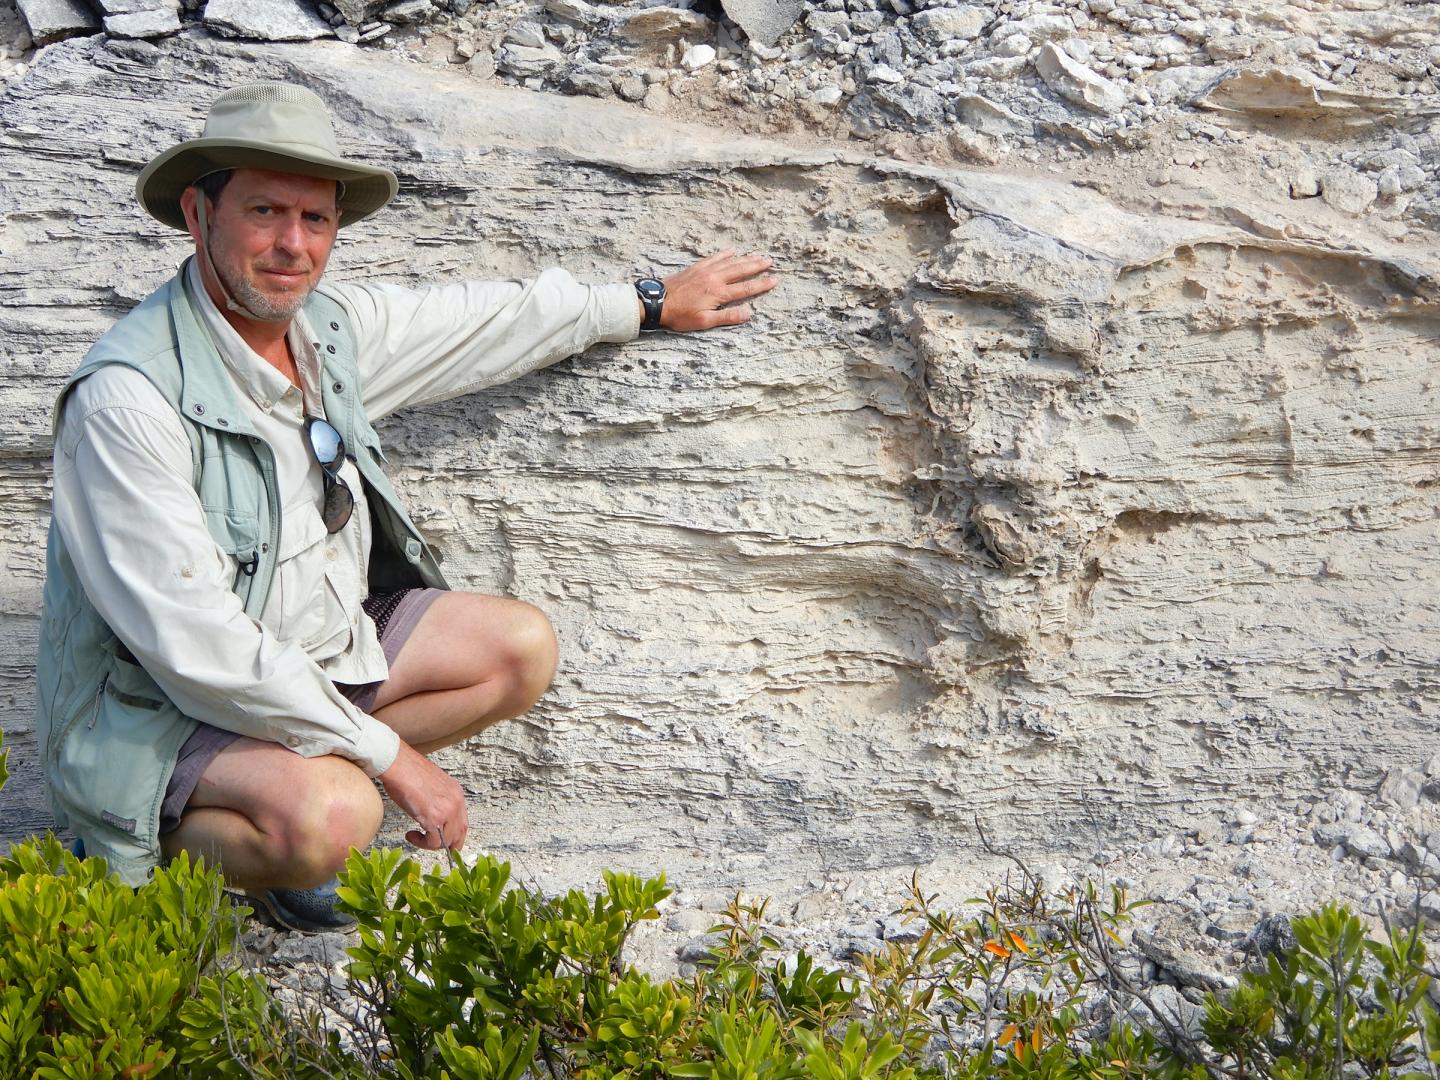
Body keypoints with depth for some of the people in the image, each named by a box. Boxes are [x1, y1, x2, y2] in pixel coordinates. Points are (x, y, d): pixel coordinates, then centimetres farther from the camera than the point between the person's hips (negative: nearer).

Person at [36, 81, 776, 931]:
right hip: (171, 704, -8)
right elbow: (196, 645, -29)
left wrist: (653, 304, 21)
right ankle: (159, 841, -1)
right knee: (330, 818, -33)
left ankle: (305, 778, 0)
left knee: (521, 647, 2)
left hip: (328, 645, 8)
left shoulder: (330, 323, -3)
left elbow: (490, 323, 16)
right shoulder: (128, 396, -27)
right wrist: (391, 755, -26)